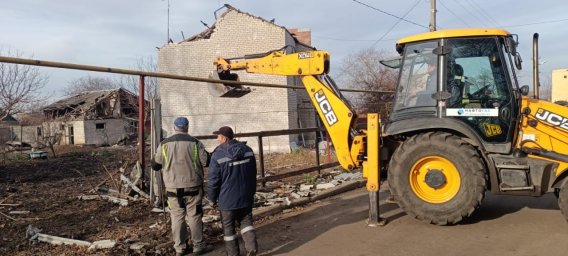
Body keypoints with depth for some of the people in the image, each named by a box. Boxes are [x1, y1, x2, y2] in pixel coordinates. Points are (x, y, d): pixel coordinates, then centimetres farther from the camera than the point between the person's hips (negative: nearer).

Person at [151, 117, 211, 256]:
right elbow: (206, 161, -9)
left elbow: (155, 165, 5)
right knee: (194, 216, 8)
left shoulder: (164, 144, -1)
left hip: (173, 188, 2)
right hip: (192, 187, -2)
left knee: (177, 217, 11)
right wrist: (208, 154, 14)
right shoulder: (195, 143, -8)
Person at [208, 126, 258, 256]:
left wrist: (212, 198, 2)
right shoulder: (247, 150, 0)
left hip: (227, 198, -4)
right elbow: (253, 174, 8)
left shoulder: (218, 155, -16)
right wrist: (252, 191, 20)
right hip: (246, 197, 4)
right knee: (246, 221, 18)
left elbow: (213, 180, -12)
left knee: (228, 226, 11)